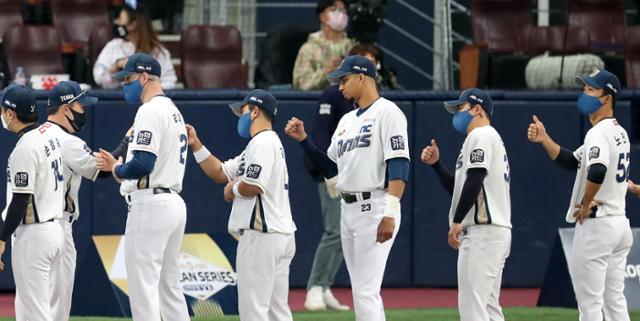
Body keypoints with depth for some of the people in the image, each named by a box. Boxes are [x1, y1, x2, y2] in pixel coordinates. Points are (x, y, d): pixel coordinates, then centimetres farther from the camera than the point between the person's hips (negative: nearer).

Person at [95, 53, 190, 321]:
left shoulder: (151, 111, -12)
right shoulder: (174, 111, 19)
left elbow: (143, 164, -23)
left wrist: (117, 170, -5)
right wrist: (116, 166, 15)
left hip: (150, 205, -10)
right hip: (174, 204, 10)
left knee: (143, 288, -9)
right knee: (169, 287, 14)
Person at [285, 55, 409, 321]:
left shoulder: (386, 112, -7)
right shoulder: (347, 120, 20)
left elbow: (399, 166, -17)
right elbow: (329, 168, 23)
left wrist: (390, 214, -25)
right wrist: (303, 139, 12)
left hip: (374, 208, -9)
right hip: (348, 209, 9)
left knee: (365, 292, -14)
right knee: (362, 292, 10)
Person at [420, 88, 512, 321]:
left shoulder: (481, 135, -6)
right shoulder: (488, 137, 25)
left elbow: (474, 180, -19)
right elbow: (457, 188, 26)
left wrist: (457, 221, -20)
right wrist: (435, 163, 15)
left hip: (483, 230, -11)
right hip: (496, 232, 11)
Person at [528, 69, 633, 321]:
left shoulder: (599, 133, -16)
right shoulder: (619, 132, 15)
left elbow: (597, 170, -35)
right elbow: (572, 162, 17)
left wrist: (585, 205, -19)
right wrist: (544, 140, 4)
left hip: (595, 225, -10)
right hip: (620, 224, 10)